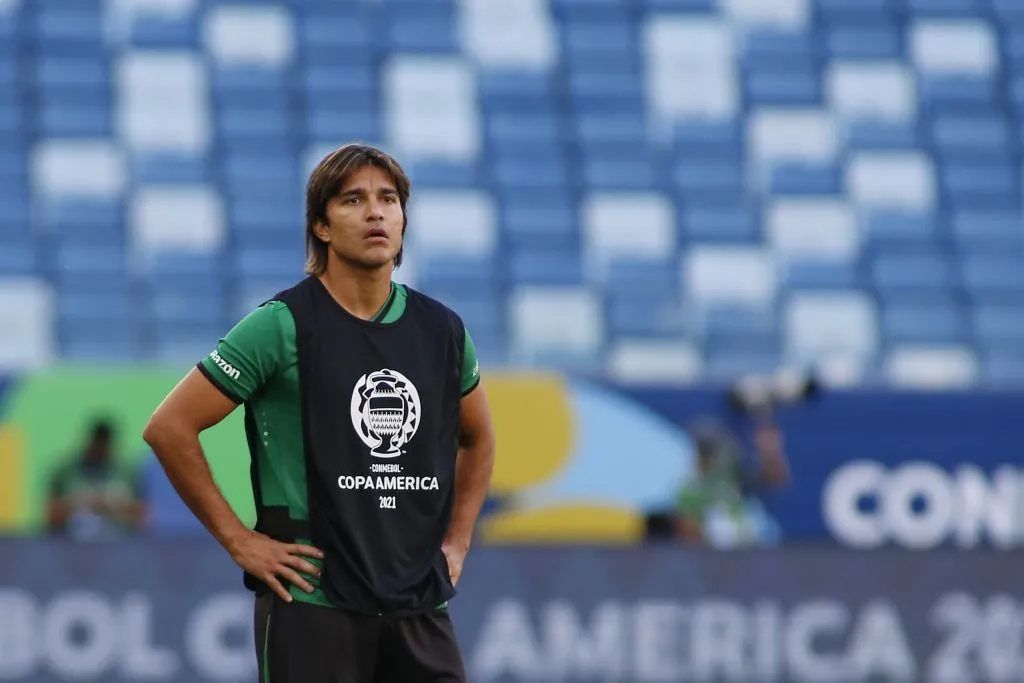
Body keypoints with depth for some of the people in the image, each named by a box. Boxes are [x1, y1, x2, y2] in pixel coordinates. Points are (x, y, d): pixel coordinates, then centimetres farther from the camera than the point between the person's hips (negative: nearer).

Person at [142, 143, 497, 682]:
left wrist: (456, 542, 15)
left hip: (420, 607, 5)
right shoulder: (283, 325, -7)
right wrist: (239, 541, -8)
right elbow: (170, 428, -7)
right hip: (314, 603, -5)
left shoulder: (441, 330, 9)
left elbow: (477, 438, 27)